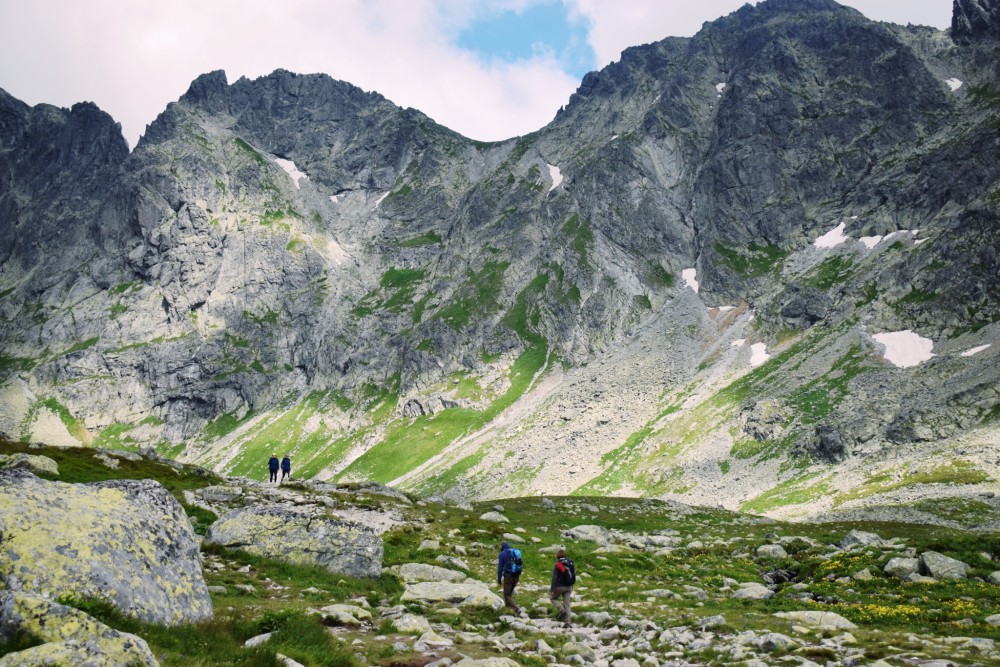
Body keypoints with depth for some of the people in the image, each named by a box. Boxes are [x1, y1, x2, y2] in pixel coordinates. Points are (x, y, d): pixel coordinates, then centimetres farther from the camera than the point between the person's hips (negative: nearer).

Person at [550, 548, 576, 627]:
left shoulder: (558, 565, -11)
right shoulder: (571, 563, 7)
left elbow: (554, 578, -15)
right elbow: (574, 576, 15)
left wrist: (552, 589, -15)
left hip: (560, 586, -5)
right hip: (569, 587, 5)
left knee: (553, 598, 17)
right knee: (567, 604, 7)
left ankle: (562, 610, -7)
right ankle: (567, 622, 0)